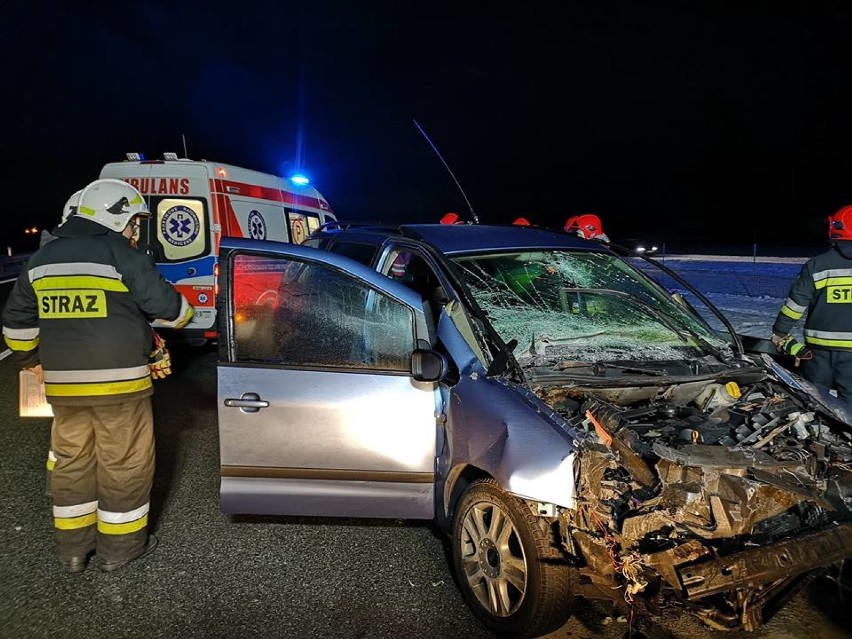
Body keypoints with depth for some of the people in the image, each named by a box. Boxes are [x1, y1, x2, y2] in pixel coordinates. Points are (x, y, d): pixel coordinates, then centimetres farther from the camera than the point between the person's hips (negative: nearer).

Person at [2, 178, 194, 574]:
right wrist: (184, 313, 15)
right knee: (124, 464, 7)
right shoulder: (122, 255, -10)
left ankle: (72, 548, 28)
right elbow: (167, 307, -7)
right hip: (118, 382, -6)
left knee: (72, 461, 18)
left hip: (62, 384, 6)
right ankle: (119, 547, 19)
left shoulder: (43, 258, 11)